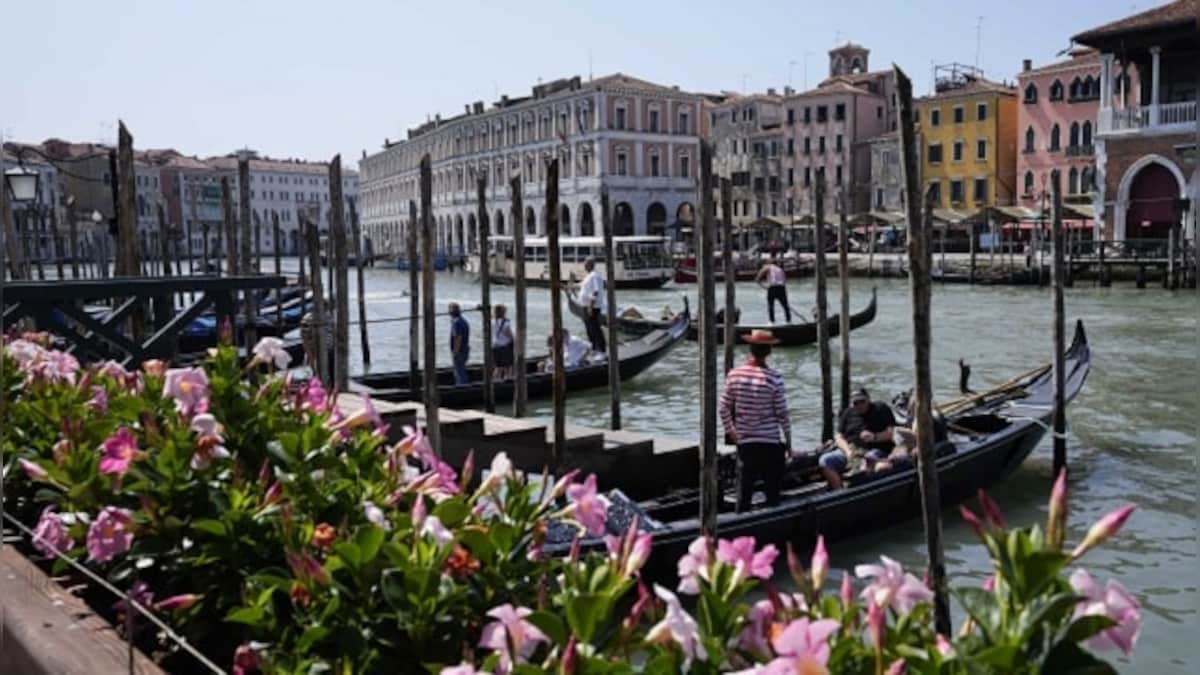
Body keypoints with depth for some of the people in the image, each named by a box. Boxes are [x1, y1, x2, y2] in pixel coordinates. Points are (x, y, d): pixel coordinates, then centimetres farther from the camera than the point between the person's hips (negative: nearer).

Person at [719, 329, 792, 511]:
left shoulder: (734, 375, -5)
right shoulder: (773, 378, -14)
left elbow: (724, 409, 0)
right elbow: (782, 413, -8)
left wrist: (730, 432, 16)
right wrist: (788, 440, 4)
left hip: (744, 441, 4)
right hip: (771, 441, -3)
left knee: (745, 485, 13)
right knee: (772, 488, 6)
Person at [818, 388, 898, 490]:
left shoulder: (881, 409, 8)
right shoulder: (847, 413, 16)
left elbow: (891, 432, -1)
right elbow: (839, 437, 8)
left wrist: (874, 437, -20)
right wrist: (848, 451, -12)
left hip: (876, 449, -3)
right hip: (850, 449, 3)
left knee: (870, 459, -41)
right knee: (825, 460, -22)